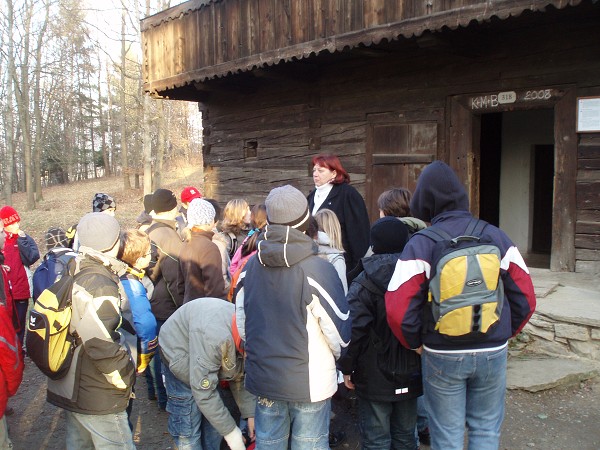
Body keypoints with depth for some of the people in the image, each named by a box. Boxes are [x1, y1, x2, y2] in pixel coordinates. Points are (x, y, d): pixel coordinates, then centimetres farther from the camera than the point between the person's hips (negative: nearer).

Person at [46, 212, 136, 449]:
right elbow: (102, 345, -27)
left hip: (69, 388, 9)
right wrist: (125, 380, -14)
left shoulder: (72, 274, 5)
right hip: (98, 398, -9)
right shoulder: (100, 285, -25)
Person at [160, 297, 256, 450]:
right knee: (188, 431, -7)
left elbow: (240, 377, -4)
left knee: (213, 420, 10)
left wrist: (250, 414, -12)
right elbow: (203, 391, -36)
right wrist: (230, 431, -28)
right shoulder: (216, 336, -42)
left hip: (209, 360, 7)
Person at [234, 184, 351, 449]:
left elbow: (241, 321, 5)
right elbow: (339, 328, -14)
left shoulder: (250, 266, -4)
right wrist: (337, 354, 9)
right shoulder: (317, 269, -20)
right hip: (310, 382, -4)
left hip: (262, 377, 5)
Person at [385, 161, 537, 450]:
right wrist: (504, 333, 15)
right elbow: (525, 298, 0)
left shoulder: (420, 245, -12)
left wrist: (415, 343, 1)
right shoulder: (495, 236, -2)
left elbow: (398, 309, -17)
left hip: (442, 355, -2)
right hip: (493, 352, 3)